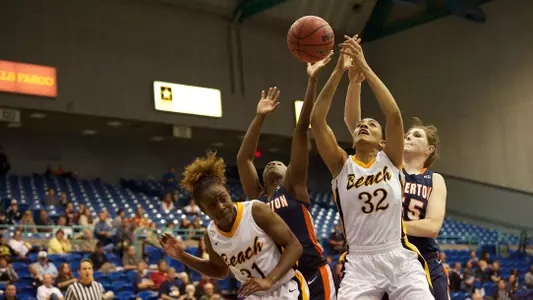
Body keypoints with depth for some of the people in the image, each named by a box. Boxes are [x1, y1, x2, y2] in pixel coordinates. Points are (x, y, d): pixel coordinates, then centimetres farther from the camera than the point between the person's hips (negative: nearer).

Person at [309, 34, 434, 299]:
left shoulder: (390, 159, 7)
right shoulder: (342, 165, 6)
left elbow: (394, 116, -10)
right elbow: (316, 120, -7)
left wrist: (364, 67, -13)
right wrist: (339, 71, -13)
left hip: (400, 258, 0)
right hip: (360, 262, 0)